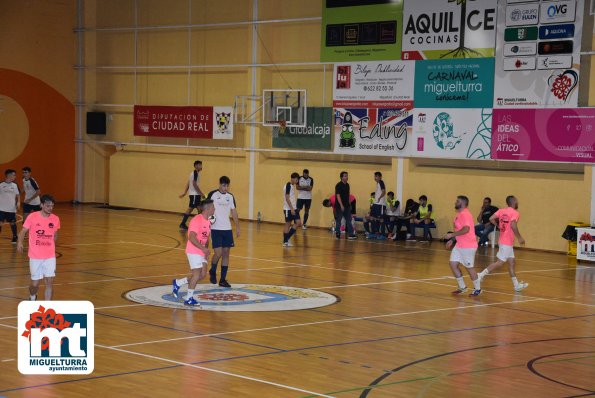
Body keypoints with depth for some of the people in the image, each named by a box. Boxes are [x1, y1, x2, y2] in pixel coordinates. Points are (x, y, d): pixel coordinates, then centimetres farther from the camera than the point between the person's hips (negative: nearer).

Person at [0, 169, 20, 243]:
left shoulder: (14, 185, 4)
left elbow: (17, 195, 11)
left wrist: (18, 202, -5)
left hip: (12, 209, 2)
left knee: (12, 223, 12)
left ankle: (14, 238, 27)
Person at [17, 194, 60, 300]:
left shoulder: (55, 219, -1)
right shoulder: (32, 217, -9)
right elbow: (23, 231, -3)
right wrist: (20, 242, -22)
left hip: (50, 257, 2)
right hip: (35, 257, -2)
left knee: (50, 282, -8)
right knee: (35, 284, 5)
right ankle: (32, 298, 40)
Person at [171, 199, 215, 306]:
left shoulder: (208, 221, 12)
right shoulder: (197, 220, -18)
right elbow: (192, 237, -25)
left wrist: (206, 250, 8)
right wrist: (203, 248, -28)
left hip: (202, 252, 9)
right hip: (194, 251, -9)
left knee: (202, 274, 6)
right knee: (197, 274, -9)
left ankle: (178, 283, 21)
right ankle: (189, 299, 1)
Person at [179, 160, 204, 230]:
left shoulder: (193, 173, 16)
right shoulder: (195, 173, -14)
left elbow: (188, 183, 18)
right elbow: (194, 184, -22)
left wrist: (185, 192, 19)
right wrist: (201, 193, -20)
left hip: (195, 194, 10)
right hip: (194, 194, -10)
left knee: (199, 208, 11)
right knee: (190, 208, -7)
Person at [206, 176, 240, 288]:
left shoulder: (230, 197, 8)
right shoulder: (212, 194, -5)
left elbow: (234, 212, 13)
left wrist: (237, 227, 9)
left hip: (227, 229, 5)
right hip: (215, 228, -4)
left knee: (226, 253, 3)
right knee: (218, 253, -11)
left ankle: (223, 279, 9)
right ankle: (212, 272, 19)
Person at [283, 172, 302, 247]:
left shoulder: (292, 186, 14)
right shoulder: (288, 186, -14)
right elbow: (287, 198, -18)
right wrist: (291, 209, -21)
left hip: (293, 208, 9)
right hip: (288, 209, -9)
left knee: (298, 223, 2)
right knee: (288, 224, -3)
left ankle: (287, 238, 8)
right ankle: (285, 241, 5)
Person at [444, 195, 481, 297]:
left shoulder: (465, 214, -17)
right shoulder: (459, 214, 14)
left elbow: (466, 229, -29)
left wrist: (452, 235, -24)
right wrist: (452, 240, 18)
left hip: (468, 246, -10)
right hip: (459, 245, 10)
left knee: (469, 267, 0)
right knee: (453, 264, 6)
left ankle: (477, 289, 15)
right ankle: (462, 287, 18)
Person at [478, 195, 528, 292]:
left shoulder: (501, 211, 7)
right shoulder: (515, 213, -13)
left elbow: (491, 219, -3)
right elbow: (513, 225, -27)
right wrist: (520, 238, -18)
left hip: (503, 240, 9)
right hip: (507, 242, -9)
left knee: (511, 263, 14)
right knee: (500, 262, -5)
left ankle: (517, 285, 19)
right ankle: (481, 275, -7)